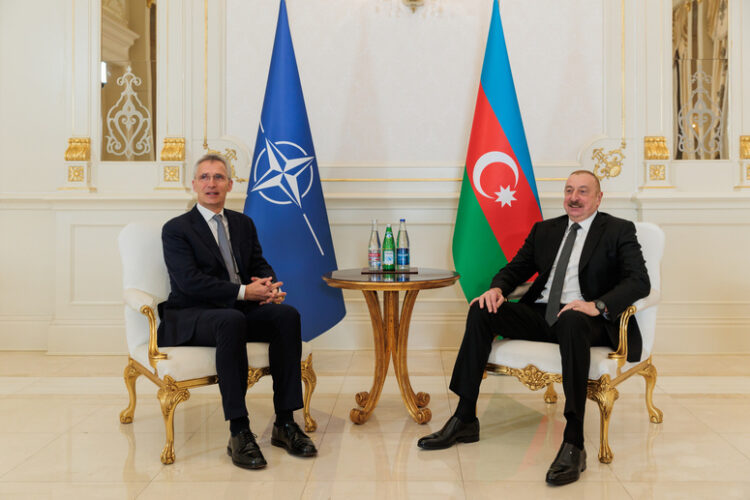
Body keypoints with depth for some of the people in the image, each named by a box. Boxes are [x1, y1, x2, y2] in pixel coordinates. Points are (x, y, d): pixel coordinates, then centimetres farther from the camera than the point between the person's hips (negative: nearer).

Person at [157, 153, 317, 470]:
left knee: (287, 315, -24)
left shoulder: (244, 223, 18)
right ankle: (238, 434, -34)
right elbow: (190, 281, -14)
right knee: (232, 320, -39)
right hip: (191, 317, -5)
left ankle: (285, 423, -19)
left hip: (240, 310, 5)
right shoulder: (176, 229, -1)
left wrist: (268, 286, -12)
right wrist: (244, 292, -22)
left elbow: (260, 265, 13)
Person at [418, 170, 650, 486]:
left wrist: (598, 305, -26)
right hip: (540, 314, 5)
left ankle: (573, 443, -41)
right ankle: (464, 419, -14)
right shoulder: (545, 229, 20)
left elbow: (639, 282, -8)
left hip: (583, 318, -5)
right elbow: (517, 267, 18)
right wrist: (497, 288, -7)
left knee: (571, 321, -40)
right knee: (481, 311, -17)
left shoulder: (619, 231, 5)